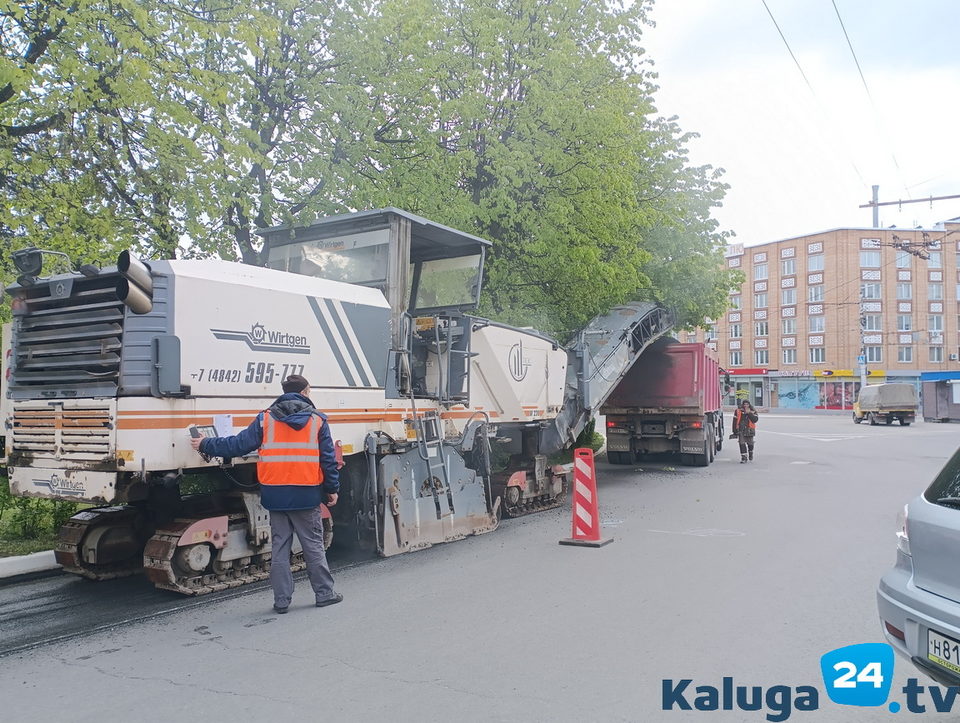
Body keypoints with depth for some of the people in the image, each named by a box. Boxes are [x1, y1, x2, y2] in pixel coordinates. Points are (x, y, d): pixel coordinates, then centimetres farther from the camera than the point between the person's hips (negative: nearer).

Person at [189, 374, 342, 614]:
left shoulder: (265, 419, 2)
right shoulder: (317, 420, -1)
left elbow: (238, 444, 3)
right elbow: (328, 459, -1)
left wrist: (206, 445, 16)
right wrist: (332, 489, 8)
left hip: (276, 495, 2)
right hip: (307, 495, -1)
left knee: (280, 547, 10)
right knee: (314, 546, 9)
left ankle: (281, 600, 13)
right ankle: (325, 593, 15)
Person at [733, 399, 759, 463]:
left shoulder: (753, 411, 3)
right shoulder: (738, 411, 2)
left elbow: (755, 420, -12)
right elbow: (735, 421, 4)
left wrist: (749, 413, -19)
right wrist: (735, 431, 1)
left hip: (749, 430, 0)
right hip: (741, 430, 0)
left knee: (750, 443, 8)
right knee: (742, 443, -8)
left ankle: (750, 453, 39)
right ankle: (743, 457, -4)